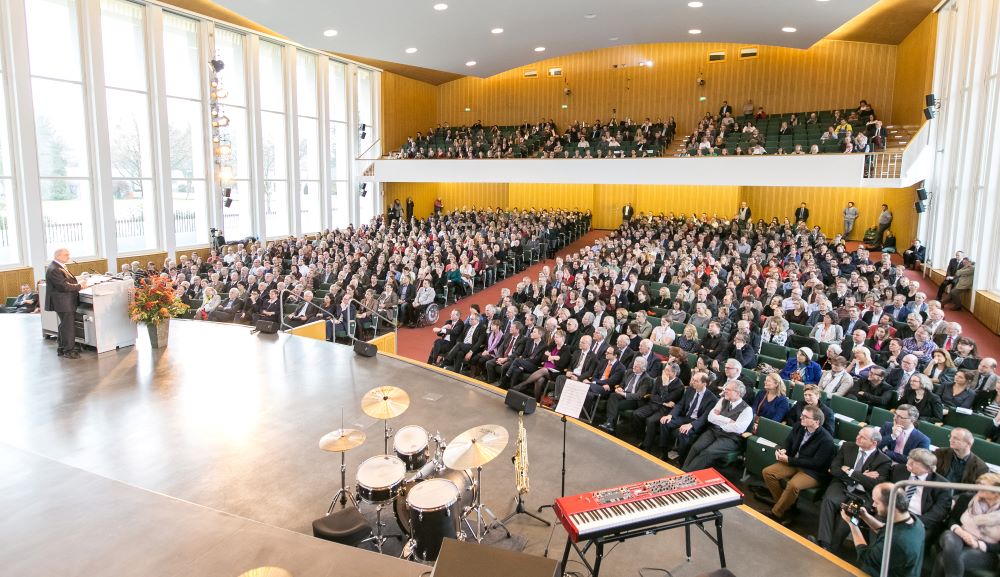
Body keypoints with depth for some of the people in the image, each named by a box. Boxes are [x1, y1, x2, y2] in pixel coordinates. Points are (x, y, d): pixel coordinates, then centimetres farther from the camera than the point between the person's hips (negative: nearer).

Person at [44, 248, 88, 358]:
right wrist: (80, 286, -15)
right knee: (68, 327, -4)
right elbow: (64, 286, -24)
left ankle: (62, 349, 28)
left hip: (68, 303, 11)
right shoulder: (53, 270, -20)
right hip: (63, 303, -11)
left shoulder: (60, 266, 13)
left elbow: (68, 281, 17)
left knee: (65, 326, 18)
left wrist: (78, 282, 1)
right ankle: (69, 351, 4)